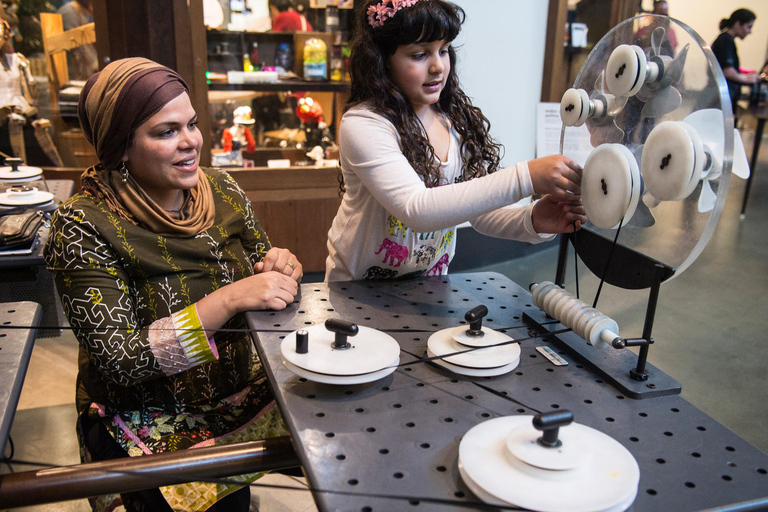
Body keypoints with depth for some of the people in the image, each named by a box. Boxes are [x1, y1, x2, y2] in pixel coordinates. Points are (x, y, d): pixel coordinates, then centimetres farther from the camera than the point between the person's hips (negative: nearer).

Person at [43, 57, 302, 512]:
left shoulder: (220, 189, -1)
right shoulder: (84, 227, -15)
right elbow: (119, 360, -20)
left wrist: (281, 265, -14)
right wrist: (229, 299, -27)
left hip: (247, 388, 5)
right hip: (152, 423, -5)